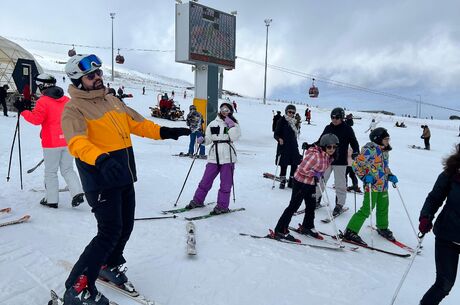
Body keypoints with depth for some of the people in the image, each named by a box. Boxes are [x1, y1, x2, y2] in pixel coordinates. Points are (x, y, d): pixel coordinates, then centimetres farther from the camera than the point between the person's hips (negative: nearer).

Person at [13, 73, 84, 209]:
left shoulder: (43, 101, -9)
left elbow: (36, 119, -15)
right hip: (68, 141, 5)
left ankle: (51, 199, 15)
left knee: (51, 171, 8)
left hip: (52, 142, -5)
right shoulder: (67, 100, 7)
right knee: (68, 169, 13)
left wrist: (22, 111, -3)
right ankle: (77, 192, -4)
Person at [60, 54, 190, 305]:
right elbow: (77, 142, -27)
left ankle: (109, 266, 41)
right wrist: (100, 159, -45)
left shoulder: (112, 101, 14)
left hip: (125, 176, 8)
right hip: (101, 179, -7)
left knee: (126, 226, 16)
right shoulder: (73, 109, -10)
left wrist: (165, 132, 6)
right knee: (110, 232, -7)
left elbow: (137, 123, 17)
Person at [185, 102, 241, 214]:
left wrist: (230, 124, -12)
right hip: (214, 156, 2)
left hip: (228, 157, -2)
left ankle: (222, 206, 12)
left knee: (226, 183, 2)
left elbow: (235, 137, -11)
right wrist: (202, 140, -9)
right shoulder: (213, 124, 10)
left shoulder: (233, 124, 6)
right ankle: (198, 200, 20)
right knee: (206, 180, 5)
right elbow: (208, 139, 10)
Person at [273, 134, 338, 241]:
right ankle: (280, 231, 3)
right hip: (301, 182, -9)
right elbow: (303, 169, -28)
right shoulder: (315, 155, -28)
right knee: (293, 206, -5)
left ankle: (307, 227, 42)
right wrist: (315, 174, -20)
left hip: (311, 184, 9)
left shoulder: (329, 157, 0)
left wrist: (319, 175, 3)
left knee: (311, 205, 20)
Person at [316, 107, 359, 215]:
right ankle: (316, 200, 20)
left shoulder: (347, 129, -3)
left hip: (340, 162, -3)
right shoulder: (328, 128, 6)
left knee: (340, 184, 4)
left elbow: (354, 143, -1)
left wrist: (356, 152, -18)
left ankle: (339, 204, 16)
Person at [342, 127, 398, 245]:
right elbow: (356, 164, -15)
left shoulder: (385, 151, 11)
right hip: (372, 185, -8)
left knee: (383, 208, 21)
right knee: (366, 210, -10)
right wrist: (365, 177, -20)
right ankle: (350, 232, -2)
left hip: (383, 186, 8)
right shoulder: (369, 149, -16)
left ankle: (383, 228, 44)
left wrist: (390, 175, 11)